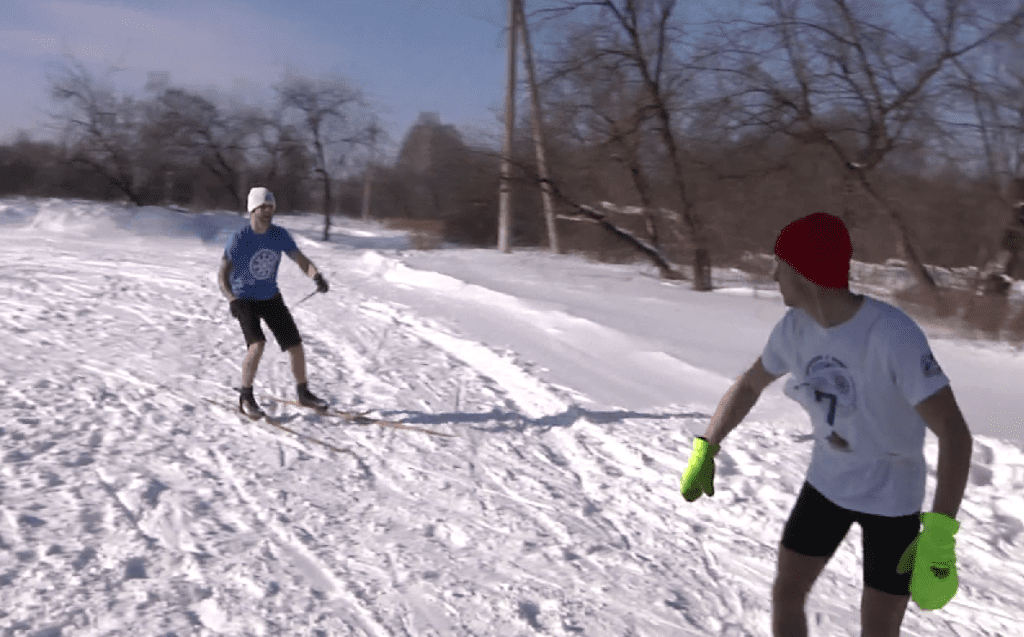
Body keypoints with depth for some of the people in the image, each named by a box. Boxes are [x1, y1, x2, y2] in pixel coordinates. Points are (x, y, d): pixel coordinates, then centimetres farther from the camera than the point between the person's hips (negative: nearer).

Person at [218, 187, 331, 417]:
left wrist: (317, 276, -27)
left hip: (271, 298, 4)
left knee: (295, 344, 0)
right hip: (244, 300, -4)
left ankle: (303, 392, 20)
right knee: (257, 344, -24)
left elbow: (301, 260, -6)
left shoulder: (280, 235, -5)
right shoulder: (239, 238, -16)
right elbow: (223, 274, -15)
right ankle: (246, 397, -8)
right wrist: (232, 299, -31)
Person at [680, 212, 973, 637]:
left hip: (891, 497, -5)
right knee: (785, 594, 11)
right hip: (826, 481, 5)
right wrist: (704, 450, 3)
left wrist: (940, 535, -42)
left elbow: (955, 434, -33)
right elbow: (749, 384, 6)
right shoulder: (796, 325, -11)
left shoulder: (895, 334, -31)